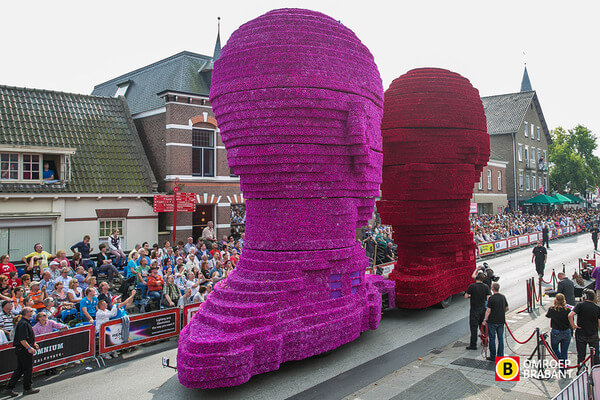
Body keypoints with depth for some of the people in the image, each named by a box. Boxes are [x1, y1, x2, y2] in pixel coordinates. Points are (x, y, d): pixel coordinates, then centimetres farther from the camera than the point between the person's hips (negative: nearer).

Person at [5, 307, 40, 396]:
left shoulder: (25, 322, 14)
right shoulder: (23, 324, -20)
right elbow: (22, 339, -25)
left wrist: (34, 344, 22)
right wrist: (29, 348, -27)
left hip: (20, 350, 10)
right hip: (24, 350, -10)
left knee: (19, 369, 15)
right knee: (28, 369, 1)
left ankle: (9, 388, 18)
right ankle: (27, 389, 11)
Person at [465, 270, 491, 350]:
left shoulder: (472, 286, -15)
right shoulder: (486, 287, -3)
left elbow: (466, 296, -14)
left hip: (474, 309, -4)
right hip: (483, 309, 5)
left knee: (474, 327, 0)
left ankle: (473, 345, 2)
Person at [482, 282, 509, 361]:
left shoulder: (491, 298, -15)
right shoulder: (503, 297, 3)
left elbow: (488, 310, -15)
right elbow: (507, 308, 12)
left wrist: (485, 320, -9)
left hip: (492, 321, -5)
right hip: (501, 321, 5)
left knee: (492, 338, 4)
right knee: (500, 338, 10)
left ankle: (493, 356, 8)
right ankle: (500, 356, 12)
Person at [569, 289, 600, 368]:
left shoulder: (580, 305, -11)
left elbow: (570, 315, -25)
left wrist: (573, 325, -12)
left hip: (580, 334, -2)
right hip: (593, 335, 2)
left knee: (581, 355, 10)